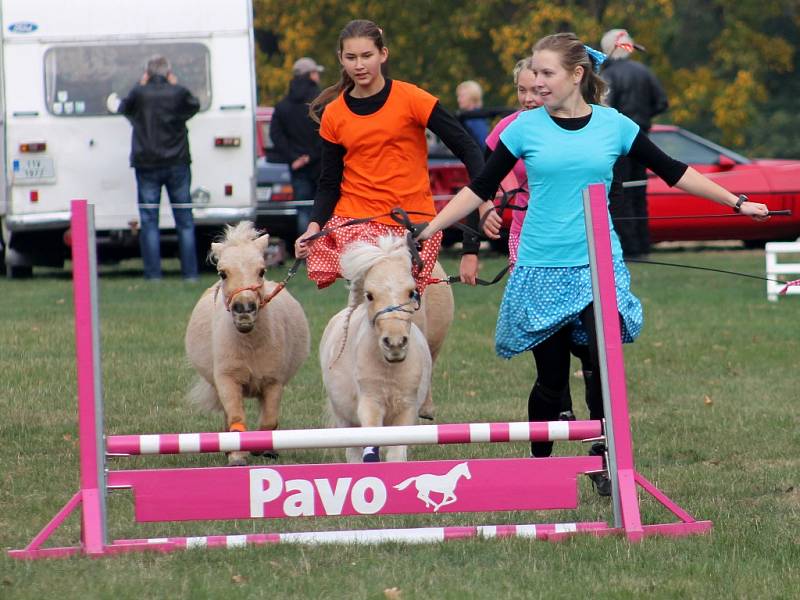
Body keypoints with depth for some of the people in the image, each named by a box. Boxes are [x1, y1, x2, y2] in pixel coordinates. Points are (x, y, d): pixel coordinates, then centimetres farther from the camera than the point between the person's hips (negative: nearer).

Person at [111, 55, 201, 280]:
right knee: (185, 222, 7)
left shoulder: (140, 94, -5)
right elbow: (195, 105, 18)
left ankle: (153, 275, -4)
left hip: (147, 166, -1)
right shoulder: (179, 93, -3)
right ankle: (190, 273, 4)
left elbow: (122, 107, 15)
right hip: (177, 165, 1)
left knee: (149, 222, 1)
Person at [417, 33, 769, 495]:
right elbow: (481, 189, 5)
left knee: (605, 364, -18)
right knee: (552, 378, 1)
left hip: (599, 264, 0)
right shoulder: (526, 128, 0)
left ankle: (604, 459, -3)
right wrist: (428, 230, -2)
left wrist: (738, 204, 12)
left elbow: (672, 172, 10)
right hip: (542, 269, 0)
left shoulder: (612, 125, 2)